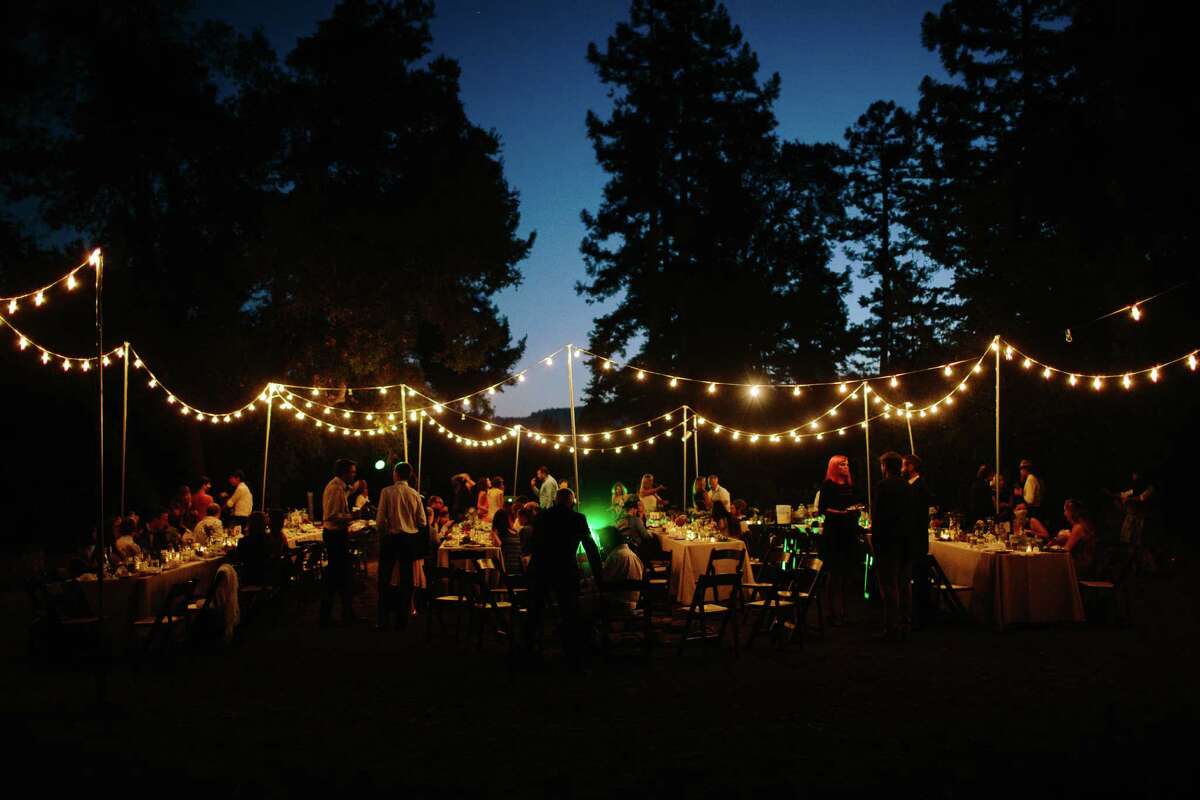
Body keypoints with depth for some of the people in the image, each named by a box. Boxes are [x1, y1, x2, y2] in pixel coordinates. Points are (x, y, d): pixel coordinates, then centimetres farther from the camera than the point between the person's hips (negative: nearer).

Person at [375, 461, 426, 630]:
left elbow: (380, 520, -10)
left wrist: (382, 534, 8)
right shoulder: (414, 494, -1)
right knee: (406, 579, 10)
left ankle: (382, 620, 6)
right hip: (410, 539, 3)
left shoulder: (387, 492, -10)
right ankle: (402, 620, 13)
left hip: (391, 537, -3)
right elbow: (422, 522, 0)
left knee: (385, 578, 6)